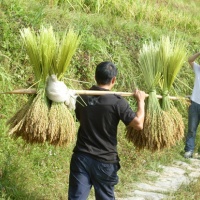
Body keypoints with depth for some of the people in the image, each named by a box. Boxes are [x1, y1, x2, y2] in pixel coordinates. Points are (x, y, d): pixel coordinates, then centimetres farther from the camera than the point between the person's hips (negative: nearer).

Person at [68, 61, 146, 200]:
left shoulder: (81, 98, 2)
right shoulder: (117, 102, -14)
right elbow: (138, 124, -16)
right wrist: (141, 101, -1)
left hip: (81, 157, 3)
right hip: (105, 161, -3)